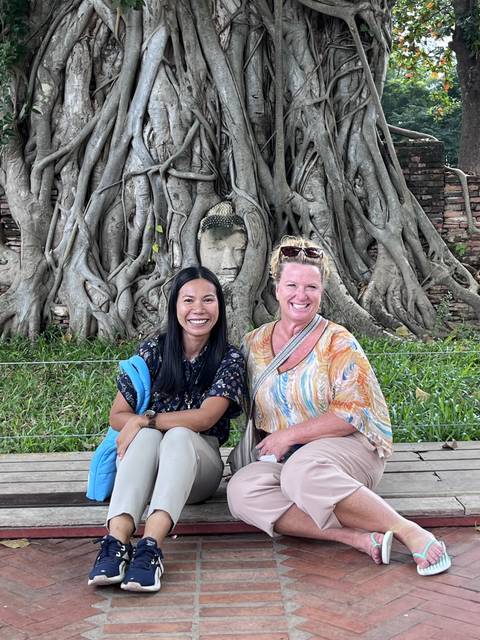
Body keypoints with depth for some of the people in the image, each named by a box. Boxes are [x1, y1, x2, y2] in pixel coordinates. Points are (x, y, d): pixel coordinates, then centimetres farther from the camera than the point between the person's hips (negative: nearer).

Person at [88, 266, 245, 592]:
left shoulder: (229, 357, -2)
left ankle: (151, 547, -52)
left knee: (178, 437, -34)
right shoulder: (153, 351, 2)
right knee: (147, 436, -32)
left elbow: (205, 418, -15)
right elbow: (118, 415, 1)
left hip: (199, 463, -1)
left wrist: (144, 420, -19)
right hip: (146, 464, 2)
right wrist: (150, 426, -16)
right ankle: (117, 541, -49)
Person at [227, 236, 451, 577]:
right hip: (283, 459, 4)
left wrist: (288, 436, -13)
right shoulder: (254, 343, 11)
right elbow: (251, 409, 21)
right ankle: (359, 538, -31)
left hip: (350, 448, -4)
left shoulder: (337, 342, -3)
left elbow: (353, 412, -11)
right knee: (241, 489, -28)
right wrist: (272, 444, 2)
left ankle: (410, 532, -27)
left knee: (302, 470, -39)